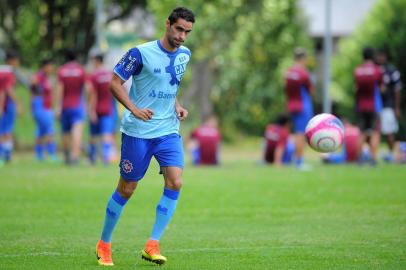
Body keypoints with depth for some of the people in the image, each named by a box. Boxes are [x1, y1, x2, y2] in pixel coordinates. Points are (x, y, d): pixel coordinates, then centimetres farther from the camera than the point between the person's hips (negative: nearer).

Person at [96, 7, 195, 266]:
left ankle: (153, 245, -9)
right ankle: (104, 244, 21)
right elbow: (115, 82, -9)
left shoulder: (184, 55, 7)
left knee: (175, 182, -15)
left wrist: (178, 106, 7)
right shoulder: (141, 53, -13)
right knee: (126, 189, 3)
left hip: (168, 131, 5)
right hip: (137, 131, -5)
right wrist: (134, 109, -22)